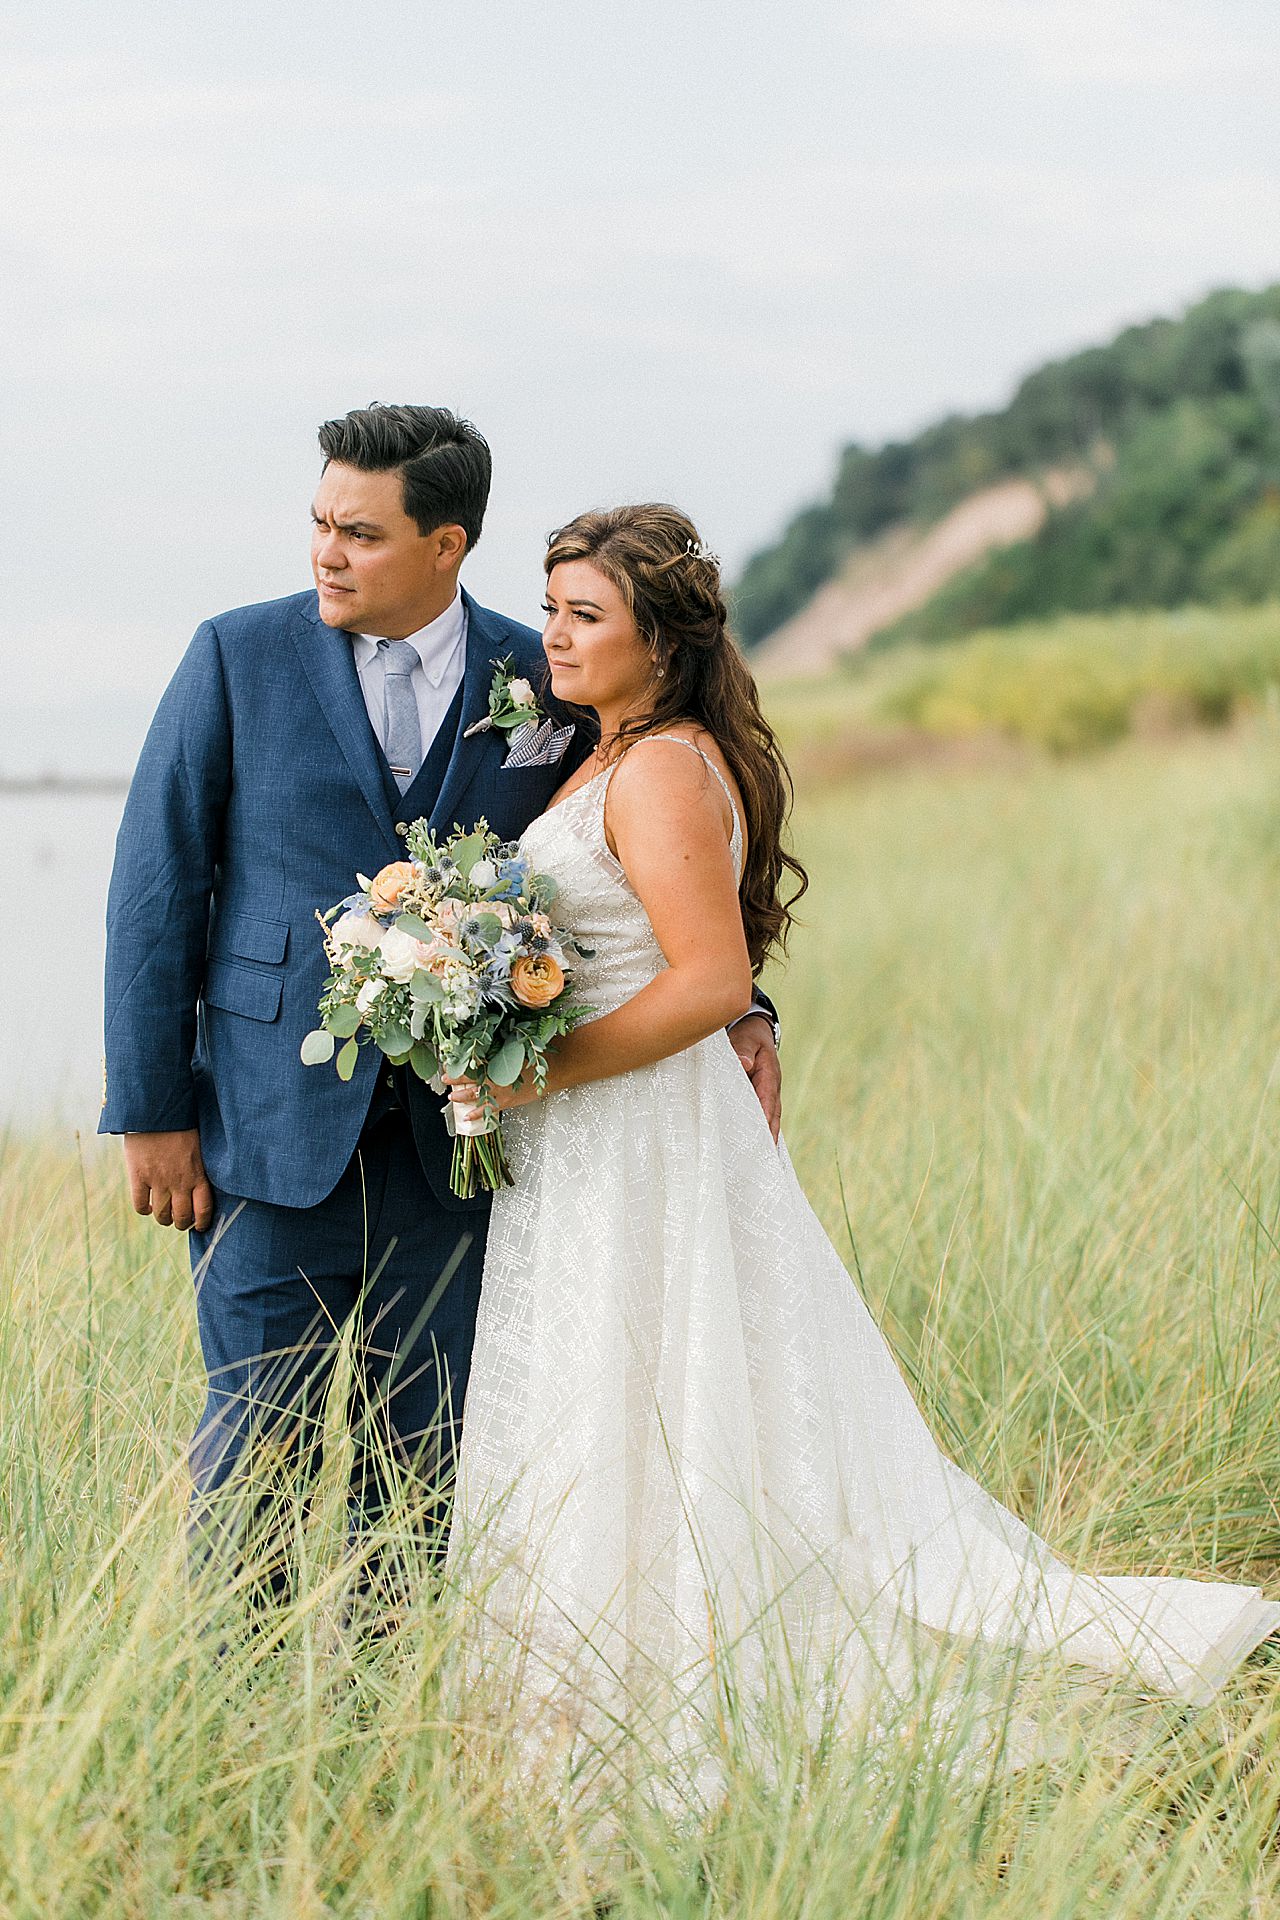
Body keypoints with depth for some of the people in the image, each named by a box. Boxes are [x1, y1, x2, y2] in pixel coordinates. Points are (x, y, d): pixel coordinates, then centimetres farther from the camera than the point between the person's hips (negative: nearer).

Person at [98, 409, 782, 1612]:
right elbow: (158, 884, 0)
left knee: (424, 1455, 7)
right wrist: (151, 1108, -5)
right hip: (274, 1124, -2)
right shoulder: (240, 659, 0)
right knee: (259, 1437, -1)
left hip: (451, 1139, 2)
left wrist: (733, 1009, 2)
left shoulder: (540, 683, 4)